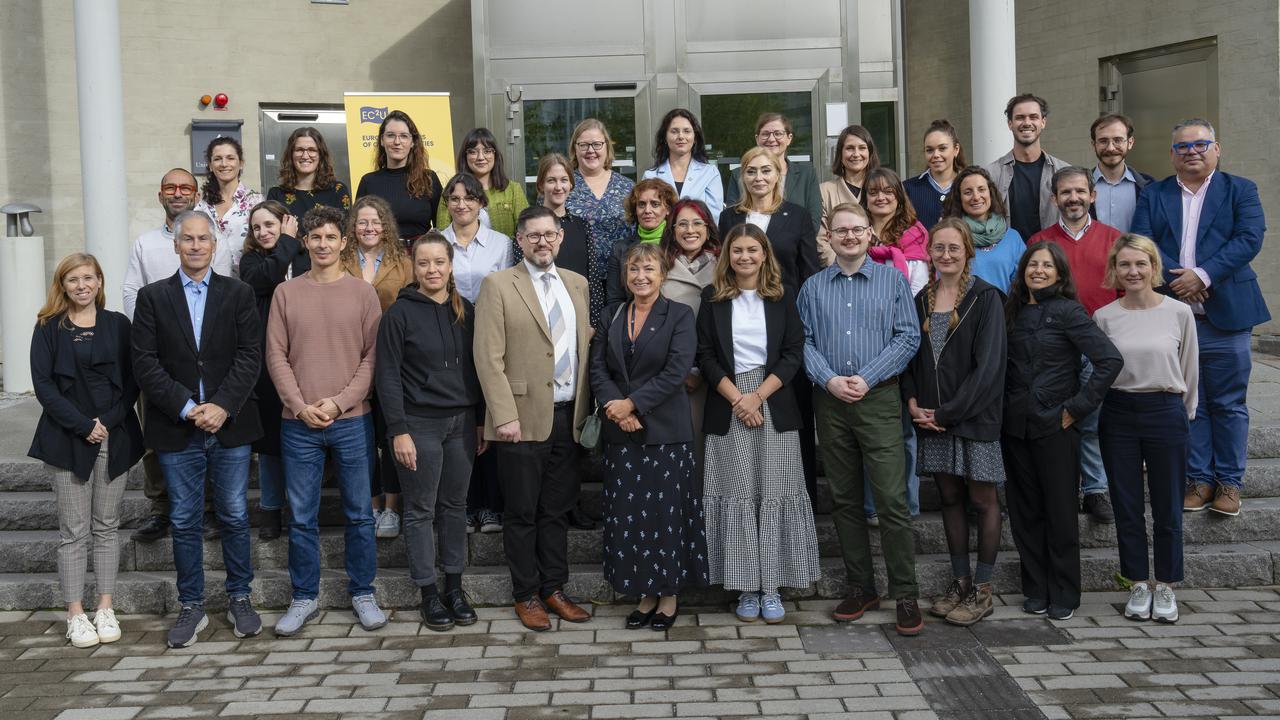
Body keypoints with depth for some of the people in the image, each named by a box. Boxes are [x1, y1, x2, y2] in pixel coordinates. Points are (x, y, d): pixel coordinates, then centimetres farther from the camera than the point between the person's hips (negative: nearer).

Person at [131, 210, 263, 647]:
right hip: (177, 429, 0)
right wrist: (187, 407, -13)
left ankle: (239, 599, 20)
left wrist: (223, 406, -14)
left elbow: (250, 356, -2)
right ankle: (192, 607, 18)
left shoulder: (239, 294, 6)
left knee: (235, 517, 6)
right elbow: (145, 363, -2)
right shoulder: (153, 297, 6)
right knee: (184, 523, 7)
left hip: (229, 426, 0)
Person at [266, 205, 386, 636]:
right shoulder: (286, 293, 5)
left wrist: (340, 402, -11)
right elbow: (276, 357, 2)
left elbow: (372, 356, -1)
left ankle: (362, 594, 19)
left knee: (359, 514, 6)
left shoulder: (363, 292, 2)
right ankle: (304, 599, 19)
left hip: (352, 419, -1)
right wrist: (301, 406, -8)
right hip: (298, 423, 1)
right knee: (302, 518, 7)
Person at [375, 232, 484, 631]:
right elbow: (387, 376, -8)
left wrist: (481, 420, 7)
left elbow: (476, 369, 10)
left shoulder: (466, 311, 6)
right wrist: (398, 431, -12)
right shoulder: (399, 313, -6)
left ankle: (455, 587, 22)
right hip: (419, 423, -4)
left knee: (455, 505, 11)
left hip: (462, 421, 4)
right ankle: (429, 594, 15)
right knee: (421, 509, 5)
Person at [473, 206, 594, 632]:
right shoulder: (498, 286, -4)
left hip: (568, 416, 5)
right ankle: (526, 595, 17)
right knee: (523, 512, 5)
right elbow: (489, 358, -9)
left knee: (557, 509, 12)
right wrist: (504, 416, -15)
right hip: (524, 417, -4)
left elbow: (585, 345, 14)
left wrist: (586, 406, 5)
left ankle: (554, 589, 23)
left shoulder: (577, 284, 12)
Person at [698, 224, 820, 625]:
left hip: (774, 405, 0)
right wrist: (736, 398, -10)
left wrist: (758, 395, -10)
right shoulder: (713, 298, 7)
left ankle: (772, 588, 7)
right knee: (737, 495, -1)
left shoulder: (782, 297, 7)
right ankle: (746, 588, 7)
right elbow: (706, 356, 2)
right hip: (728, 407, 0)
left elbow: (794, 353, 1)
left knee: (775, 494, -1)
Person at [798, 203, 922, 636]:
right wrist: (829, 379, -12)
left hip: (879, 399, -3)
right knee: (844, 500, 9)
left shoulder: (892, 280, 5)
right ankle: (860, 588, 19)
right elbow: (805, 341, 4)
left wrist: (867, 378, -11)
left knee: (892, 499, -8)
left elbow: (908, 337, -2)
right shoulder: (813, 288, 11)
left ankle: (905, 595, 0)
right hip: (830, 401, 3)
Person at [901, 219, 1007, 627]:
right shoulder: (922, 301, 11)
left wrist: (949, 412, -14)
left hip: (976, 415, -5)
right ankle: (960, 582, 21)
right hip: (934, 418, 5)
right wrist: (913, 402, -4)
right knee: (950, 498, 11)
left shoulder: (985, 298, -6)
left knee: (983, 500, 2)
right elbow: (910, 356, 13)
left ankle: (982, 590, 10)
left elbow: (988, 364, -13)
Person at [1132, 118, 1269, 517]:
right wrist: (1174, 280, -16)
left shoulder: (1240, 190, 6)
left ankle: (1229, 482, 15)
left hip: (1225, 318, -1)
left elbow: (1250, 239, -8)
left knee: (1228, 405, 5)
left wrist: (1203, 275, -18)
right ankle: (1198, 479, 18)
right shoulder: (1153, 195, 10)